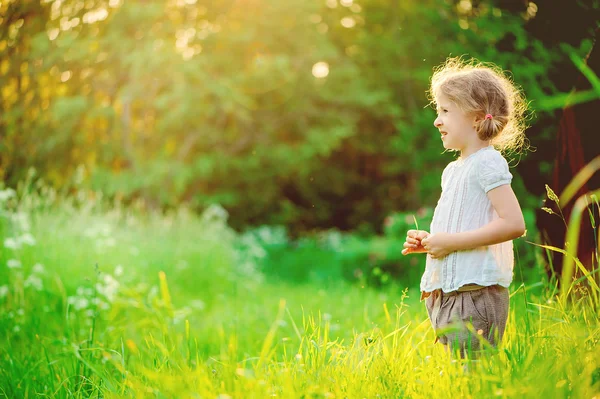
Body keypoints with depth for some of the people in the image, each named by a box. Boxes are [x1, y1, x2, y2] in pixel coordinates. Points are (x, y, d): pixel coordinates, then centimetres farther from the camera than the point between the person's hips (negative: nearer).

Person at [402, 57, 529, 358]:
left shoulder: (487, 161, -10)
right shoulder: (452, 169, 17)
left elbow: (514, 224, -20)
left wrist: (451, 241, -18)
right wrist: (427, 241, 8)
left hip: (477, 293, -9)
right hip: (446, 294, 9)